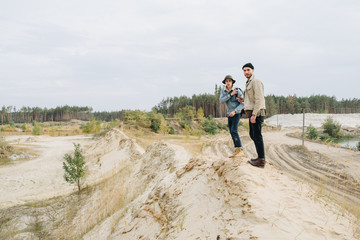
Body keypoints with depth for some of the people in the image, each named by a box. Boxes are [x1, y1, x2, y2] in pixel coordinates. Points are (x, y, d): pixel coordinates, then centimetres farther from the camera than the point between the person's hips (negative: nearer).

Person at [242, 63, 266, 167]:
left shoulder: (256, 81, -12)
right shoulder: (249, 82, 19)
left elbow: (259, 99, -20)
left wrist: (254, 114, -23)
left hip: (257, 112, -10)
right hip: (252, 112, 10)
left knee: (257, 135, -8)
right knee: (252, 135, 14)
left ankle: (261, 160, -4)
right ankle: (260, 157, 21)